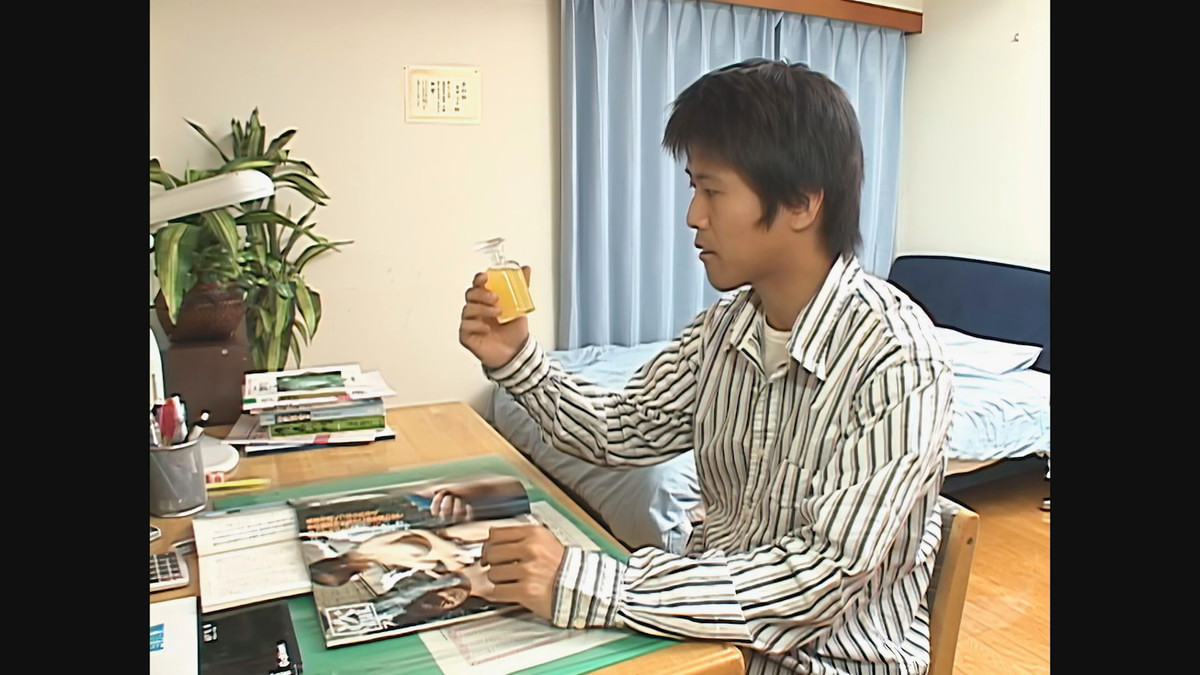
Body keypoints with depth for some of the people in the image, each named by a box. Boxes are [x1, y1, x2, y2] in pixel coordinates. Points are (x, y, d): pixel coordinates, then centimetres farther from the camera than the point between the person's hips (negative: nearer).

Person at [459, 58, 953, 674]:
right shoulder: (724, 327, -4)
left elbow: (824, 578, -28)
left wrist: (586, 586, -32)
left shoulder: (894, 356, -24)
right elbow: (625, 430, 7)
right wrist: (516, 360, -8)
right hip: (710, 625, 5)